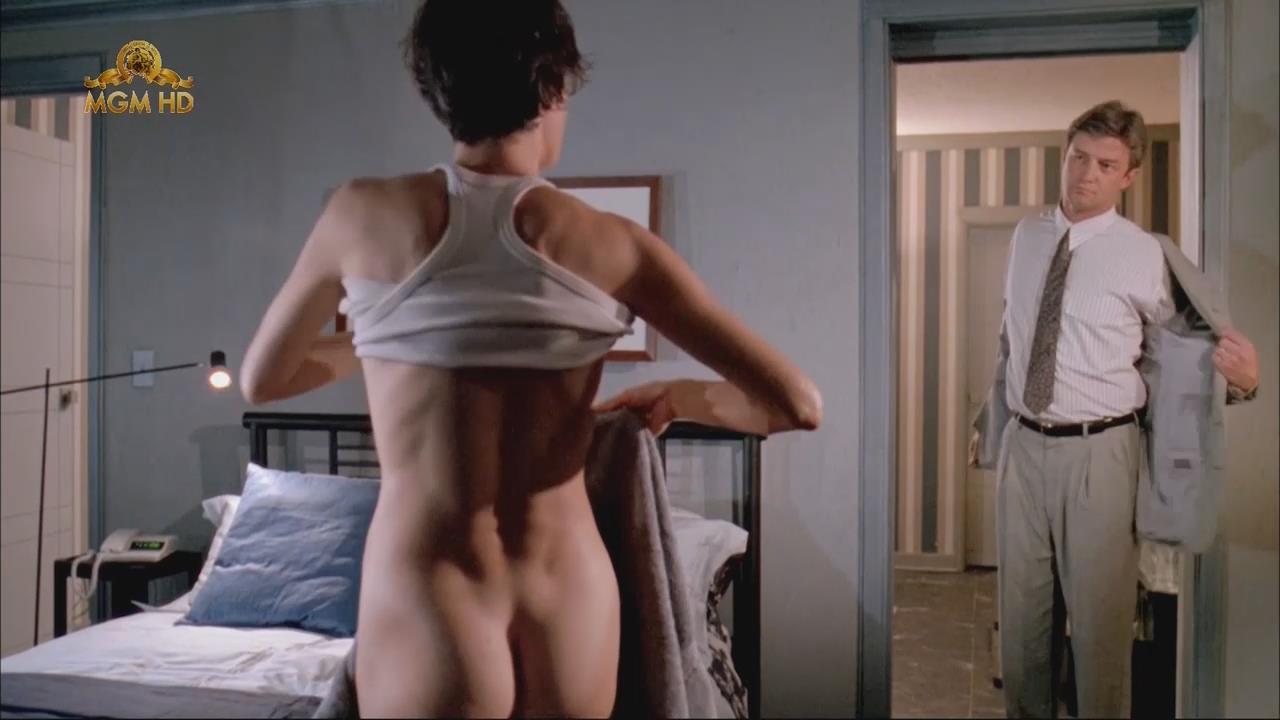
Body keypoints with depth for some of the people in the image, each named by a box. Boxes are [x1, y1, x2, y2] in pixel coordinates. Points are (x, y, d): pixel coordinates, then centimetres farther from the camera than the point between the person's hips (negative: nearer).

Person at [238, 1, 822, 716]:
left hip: (427, 611, -1)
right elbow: (798, 404, -4)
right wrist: (678, 396, 13)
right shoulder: (610, 243, -4)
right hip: (570, 608, 2)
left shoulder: (362, 213, -3)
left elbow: (261, 380, 13)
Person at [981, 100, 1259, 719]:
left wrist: (1242, 379, -21)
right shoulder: (1026, 237, 7)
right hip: (1023, 444, 5)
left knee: (1099, 618, 5)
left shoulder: (1142, 255, -8)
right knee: (1021, 614, 14)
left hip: (1098, 451, -4)